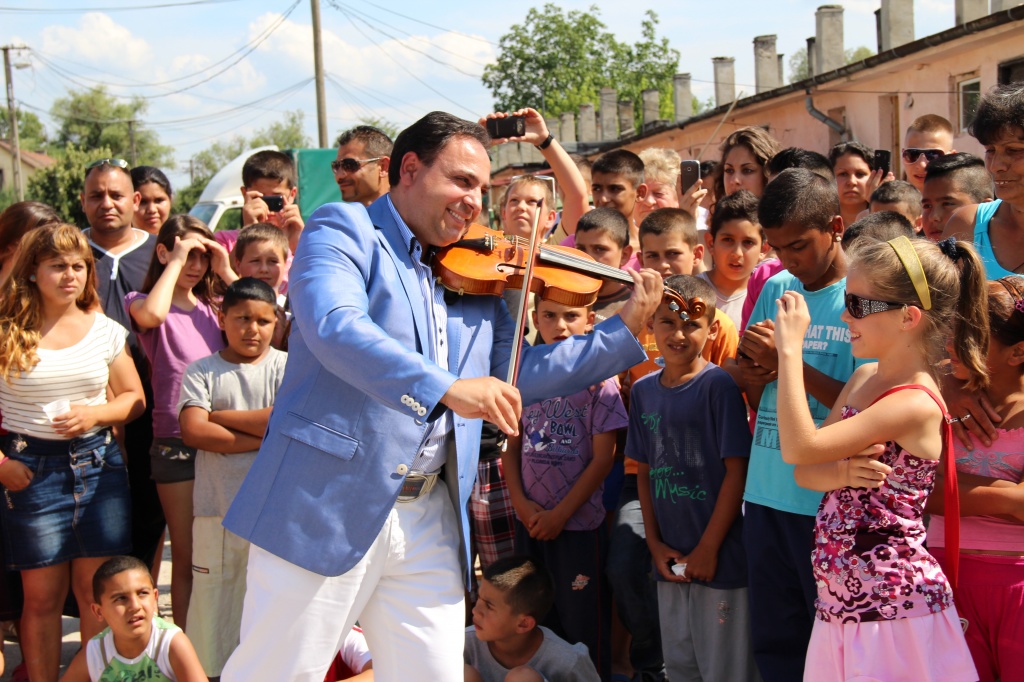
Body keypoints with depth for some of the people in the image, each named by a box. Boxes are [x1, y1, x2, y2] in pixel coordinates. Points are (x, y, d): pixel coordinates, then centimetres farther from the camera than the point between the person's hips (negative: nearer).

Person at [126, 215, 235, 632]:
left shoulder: (211, 307, 17)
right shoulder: (142, 301, 4)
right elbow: (151, 314, -22)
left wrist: (226, 272, -1)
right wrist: (175, 263, -10)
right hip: (176, 444, -4)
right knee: (187, 558, 1)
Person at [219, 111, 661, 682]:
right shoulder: (345, 230, -3)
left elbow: (520, 377, 16)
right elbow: (335, 328, -22)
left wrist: (628, 328, 10)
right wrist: (445, 387, -33)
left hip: (430, 518, 6)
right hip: (329, 506, -6)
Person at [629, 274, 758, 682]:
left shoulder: (718, 385, -10)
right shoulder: (643, 390, 7)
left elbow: (737, 470, -12)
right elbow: (645, 472, 11)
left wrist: (708, 549, -12)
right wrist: (655, 545, 3)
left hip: (719, 557, -5)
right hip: (671, 561, 5)